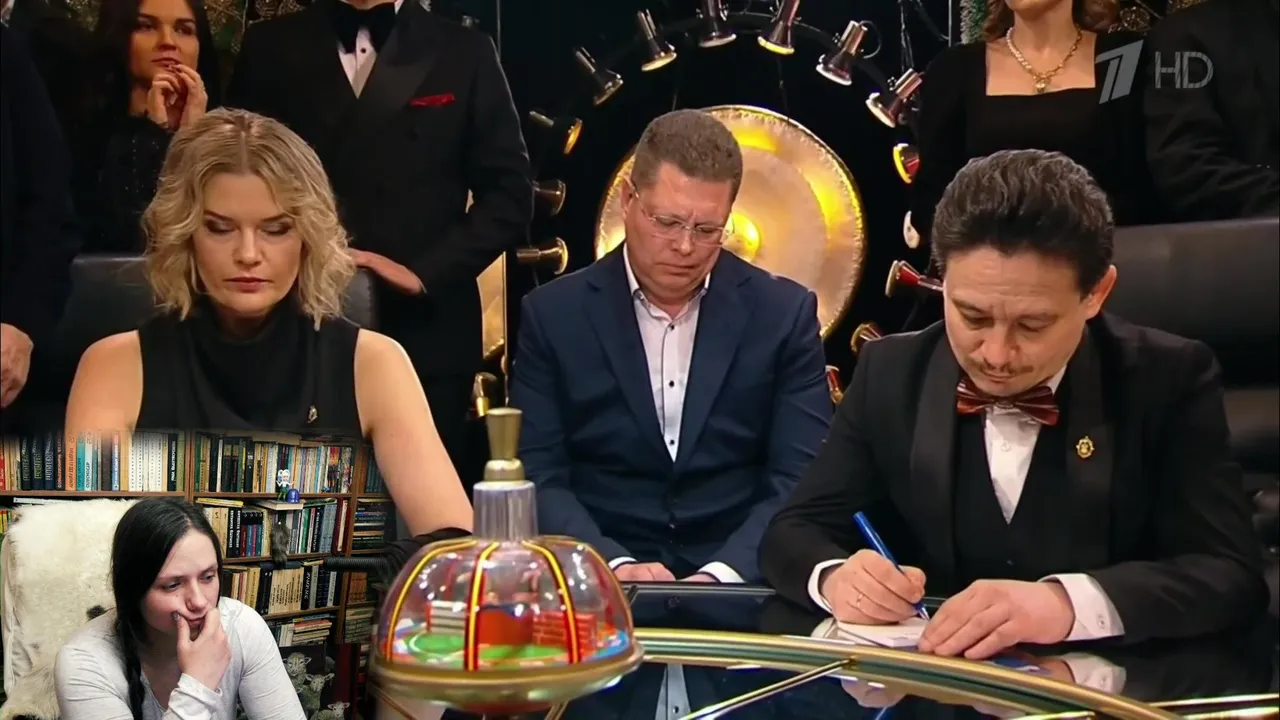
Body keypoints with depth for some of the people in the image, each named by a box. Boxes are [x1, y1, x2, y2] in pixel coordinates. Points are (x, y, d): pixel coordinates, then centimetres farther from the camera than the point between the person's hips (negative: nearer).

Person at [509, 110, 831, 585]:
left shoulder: (784, 314, 4)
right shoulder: (554, 315, 3)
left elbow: (801, 481, -1)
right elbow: (538, 478, -1)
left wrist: (722, 575, -17)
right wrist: (615, 566, -18)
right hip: (596, 589, 0)